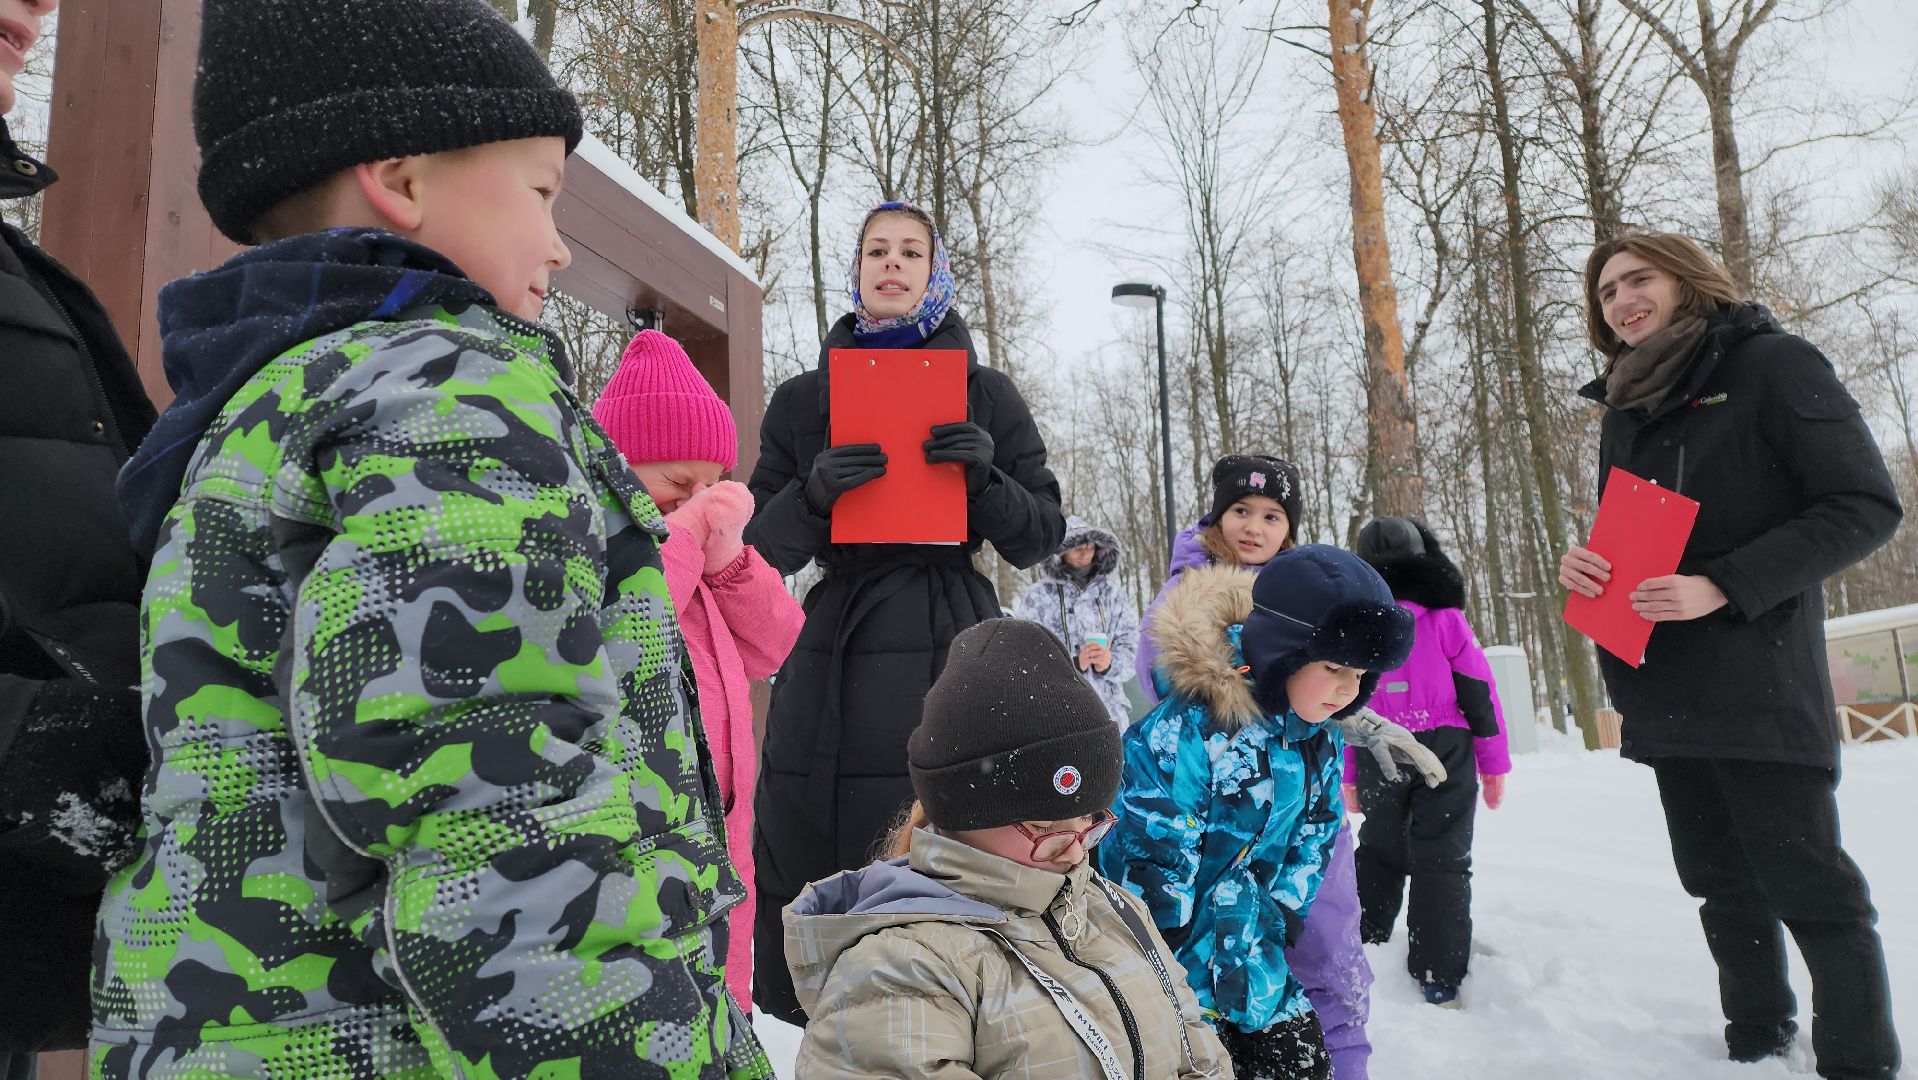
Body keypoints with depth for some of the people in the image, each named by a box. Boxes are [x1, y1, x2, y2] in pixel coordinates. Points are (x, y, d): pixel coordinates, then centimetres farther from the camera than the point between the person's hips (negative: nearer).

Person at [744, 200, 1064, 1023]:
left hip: (954, 649, 0)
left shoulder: (986, 393, 10)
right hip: (838, 654, 1)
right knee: (806, 863, -3)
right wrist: (815, 492, -12)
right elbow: (763, 547, 8)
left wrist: (986, 477, -11)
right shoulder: (803, 400, 12)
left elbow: (1042, 536, 8)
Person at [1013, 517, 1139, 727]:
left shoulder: (1113, 594, 10)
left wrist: (1110, 663, -13)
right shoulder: (1037, 596, 0)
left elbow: (1129, 647, 8)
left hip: (1109, 710, 3)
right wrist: (1074, 663, -18)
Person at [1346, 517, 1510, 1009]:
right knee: (1442, 861, 2)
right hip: (1445, 753, -2)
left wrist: (1348, 777, 14)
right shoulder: (1445, 619, -3)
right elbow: (1479, 691, -3)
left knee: (1378, 853, 19)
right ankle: (1438, 981, 2)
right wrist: (1494, 764, 4)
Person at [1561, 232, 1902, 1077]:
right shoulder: (1624, 410, 15)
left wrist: (1723, 587, -21)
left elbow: (1864, 506, -11)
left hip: (1759, 682, -6)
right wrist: (1580, 564, -3)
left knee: (1806, 881, -2)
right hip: (1662, 687, 7)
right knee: (1721, 880, 14)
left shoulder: (1774, 366, -5)